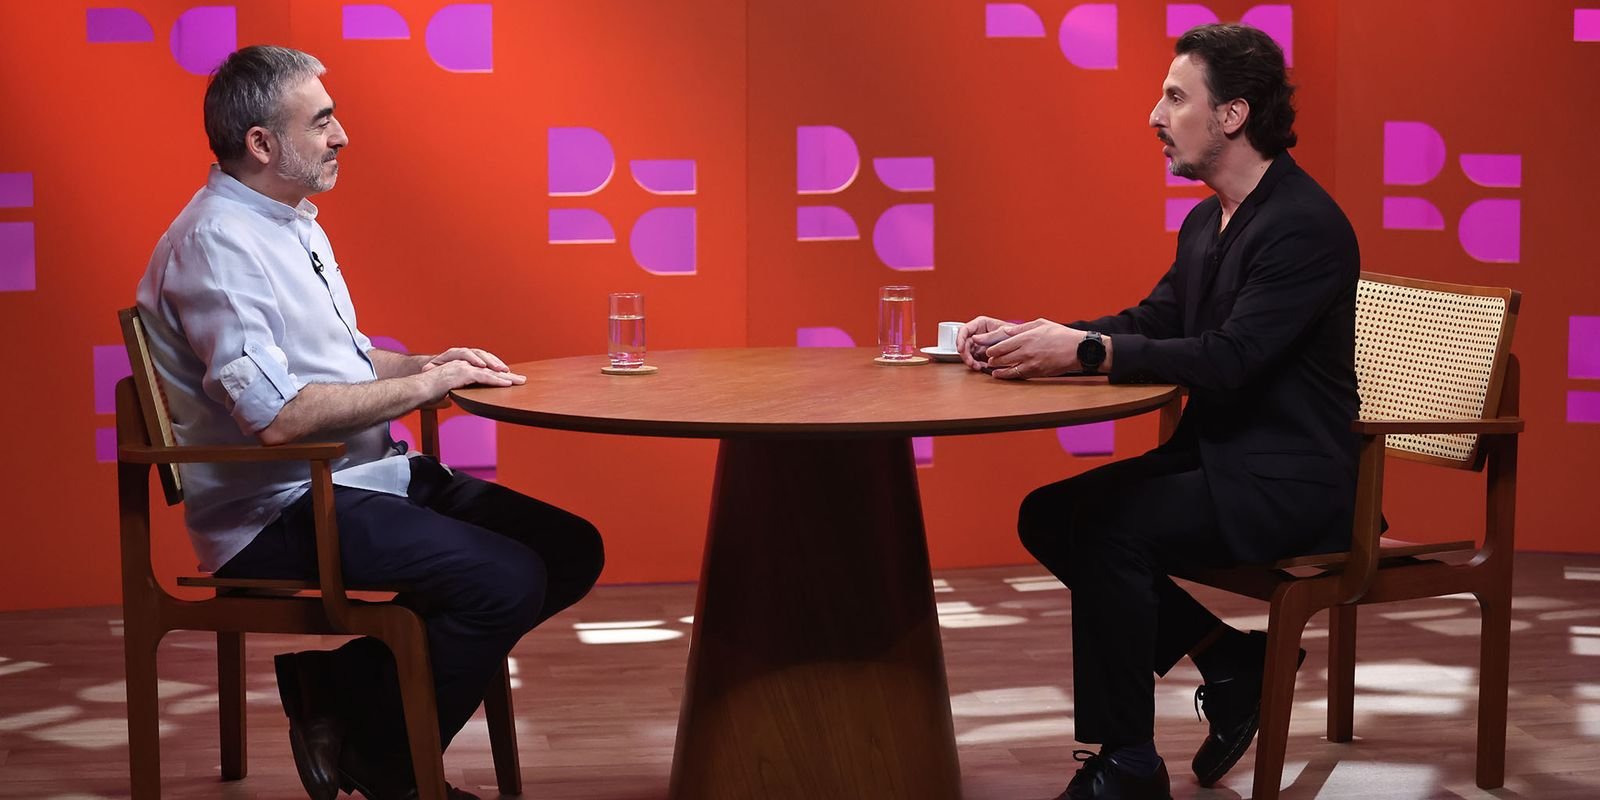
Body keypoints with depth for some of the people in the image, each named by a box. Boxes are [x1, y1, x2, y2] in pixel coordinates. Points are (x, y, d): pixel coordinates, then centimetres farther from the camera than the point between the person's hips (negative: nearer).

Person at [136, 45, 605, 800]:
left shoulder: (294, 225, 16)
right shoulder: (217, 242, -16)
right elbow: (275, 415, -25)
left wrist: (433, 363, 6)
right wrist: (427, 383, -16)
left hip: (369, 477, 10)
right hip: (280, 511, -10)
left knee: (570, 549, 0)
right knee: (508, 582, -26)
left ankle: (342, 679, 2)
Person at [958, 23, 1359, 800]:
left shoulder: (1306, 225, -19)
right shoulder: (1207, 222, 10)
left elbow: (1227, 359, -28)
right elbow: (1150, 323, 12)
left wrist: (1083, 350, -31)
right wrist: (1027, 337, -3)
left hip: (1291, 483, -10)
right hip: (1215, 456, 10)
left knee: (1110, 525, -26)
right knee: (1047, 516, -1)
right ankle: (1230, 660, 7)